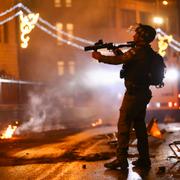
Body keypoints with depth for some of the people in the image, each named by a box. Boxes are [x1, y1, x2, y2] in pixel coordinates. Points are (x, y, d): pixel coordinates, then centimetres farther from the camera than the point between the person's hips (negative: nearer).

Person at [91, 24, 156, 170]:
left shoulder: (138, 51, -16)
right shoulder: (148, 52, 13)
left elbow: (117, 60, -15)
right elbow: (126, 59, 21)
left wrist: (100, 57, -3)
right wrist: (119, 52, 9)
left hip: (134, 93, -9)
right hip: (144, 93, 9)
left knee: (124, 125, -4)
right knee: (139, 125, 14)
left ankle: (121, 160, -3)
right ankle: (144, 159, 18)